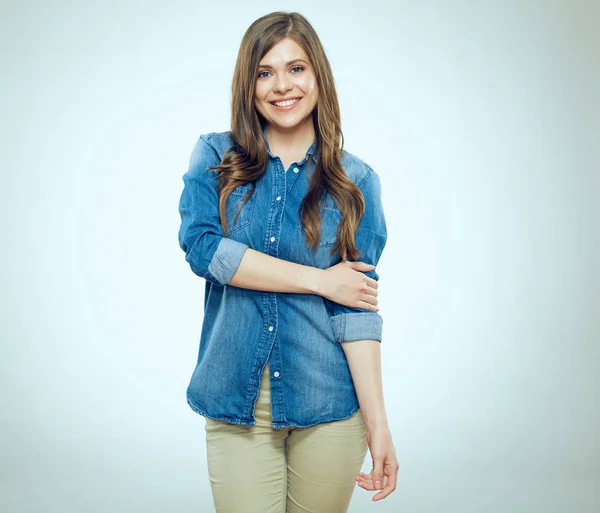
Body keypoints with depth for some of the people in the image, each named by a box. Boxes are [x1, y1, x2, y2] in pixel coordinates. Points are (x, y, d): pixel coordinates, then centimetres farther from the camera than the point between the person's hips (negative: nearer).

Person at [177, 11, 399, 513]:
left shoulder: (356, 181, 1)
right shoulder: (215, 157, 3)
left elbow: (358, 309, -4)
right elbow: (200, 246, -13)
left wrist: (378, 422, -10)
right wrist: (320, 280, -13)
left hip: (327, 407, 1)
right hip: (236, 403, 0)